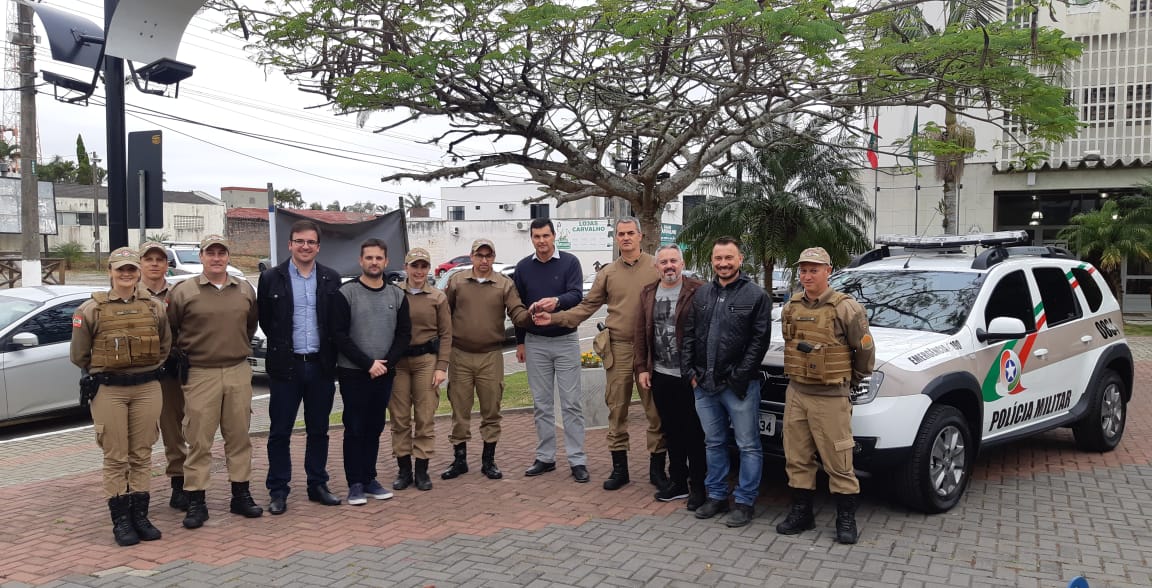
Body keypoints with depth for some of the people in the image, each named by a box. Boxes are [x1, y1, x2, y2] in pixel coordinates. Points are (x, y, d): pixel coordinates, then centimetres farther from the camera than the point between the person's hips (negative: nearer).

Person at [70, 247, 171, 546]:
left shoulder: (155, 307, 5)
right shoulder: (91, 309, -1)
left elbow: (165, 346, 15)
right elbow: (79, 354, 7)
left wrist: (149, 368, 7)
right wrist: (101, 372, 8)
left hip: (147, 389, 2)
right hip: (109, 391, -2)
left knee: (142, 455, 8)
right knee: (116, 458, 2)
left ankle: (140, 516, 17)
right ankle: (120, 520, 10)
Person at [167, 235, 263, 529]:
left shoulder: (245, 290, 8)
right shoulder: (183, 291, -2)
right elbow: (169, 330, 6)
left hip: (238, 372, 3)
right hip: (200, 375, -3)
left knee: (239, 436, 9)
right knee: (199, 441, 0)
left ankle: (241, 495, 20)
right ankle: (195, 502, 8)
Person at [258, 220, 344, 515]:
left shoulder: (331, 278, 4)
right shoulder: (271, 278, -2)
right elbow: (264, 320, 4)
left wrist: (329, 354, 3)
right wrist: (281, 346, 6)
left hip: (321, 365, 2)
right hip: (286, 366, -2)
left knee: (318, 430, 11)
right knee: (280, 432, 4)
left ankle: (317, 485, 23)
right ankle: (278, 491, 13)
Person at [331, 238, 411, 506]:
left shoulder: (397, 295, 7)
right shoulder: (345, 293, -4)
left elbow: (404, 334, 6)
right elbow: (340, 335, -9)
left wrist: (386, 363, -8)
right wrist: (368, 363, -14)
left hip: (384, 373, 4)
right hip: (353, 373, -3)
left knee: (375, 428, 10)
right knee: (354, 429, 1)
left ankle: (369, 479, 20)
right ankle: (355, 483, 9)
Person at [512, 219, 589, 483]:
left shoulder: (570, 262, -4)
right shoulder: (523, 267, 5)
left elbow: (576, 295, -16)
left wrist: (557, 301, -37)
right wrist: (520, 342, 10)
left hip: (565, 340, -3)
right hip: (535, 343, 3)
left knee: (571, 403, -1)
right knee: (541, 404, 8)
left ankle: (577, 460, 4)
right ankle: (545, 457, 18)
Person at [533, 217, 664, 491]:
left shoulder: (657, 268, 1)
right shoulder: (608, 273, 10)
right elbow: (587, 307, 12)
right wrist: (554, 318, 2)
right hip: (618, 348, 3)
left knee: (655, 410, 2)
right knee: (617, 410, 8)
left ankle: (657, 468, 15)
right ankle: (619, 468, 19)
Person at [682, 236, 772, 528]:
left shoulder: (756, 296, -4)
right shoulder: (701, 294, 11)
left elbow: (760, 340, -9)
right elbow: (688, 335, 12)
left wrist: (739, 377, -14)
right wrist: (690, 371, 2)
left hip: (739, 385, -5)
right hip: (704, 384, 5)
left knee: (748, 446, 2)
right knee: (713, 443, 15)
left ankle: (744, 502, 12)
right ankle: (716, 496, 26)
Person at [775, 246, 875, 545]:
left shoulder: (846, 308, -10)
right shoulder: (790, 308, 7)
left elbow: (865, 350, -2)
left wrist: (852, 380, 8)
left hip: (831, 398, -5)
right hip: (795, 394, 6)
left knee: (838, 462, 0)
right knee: (797, 459, 11)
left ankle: (846, 520, 13)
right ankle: (801, 513, 23)